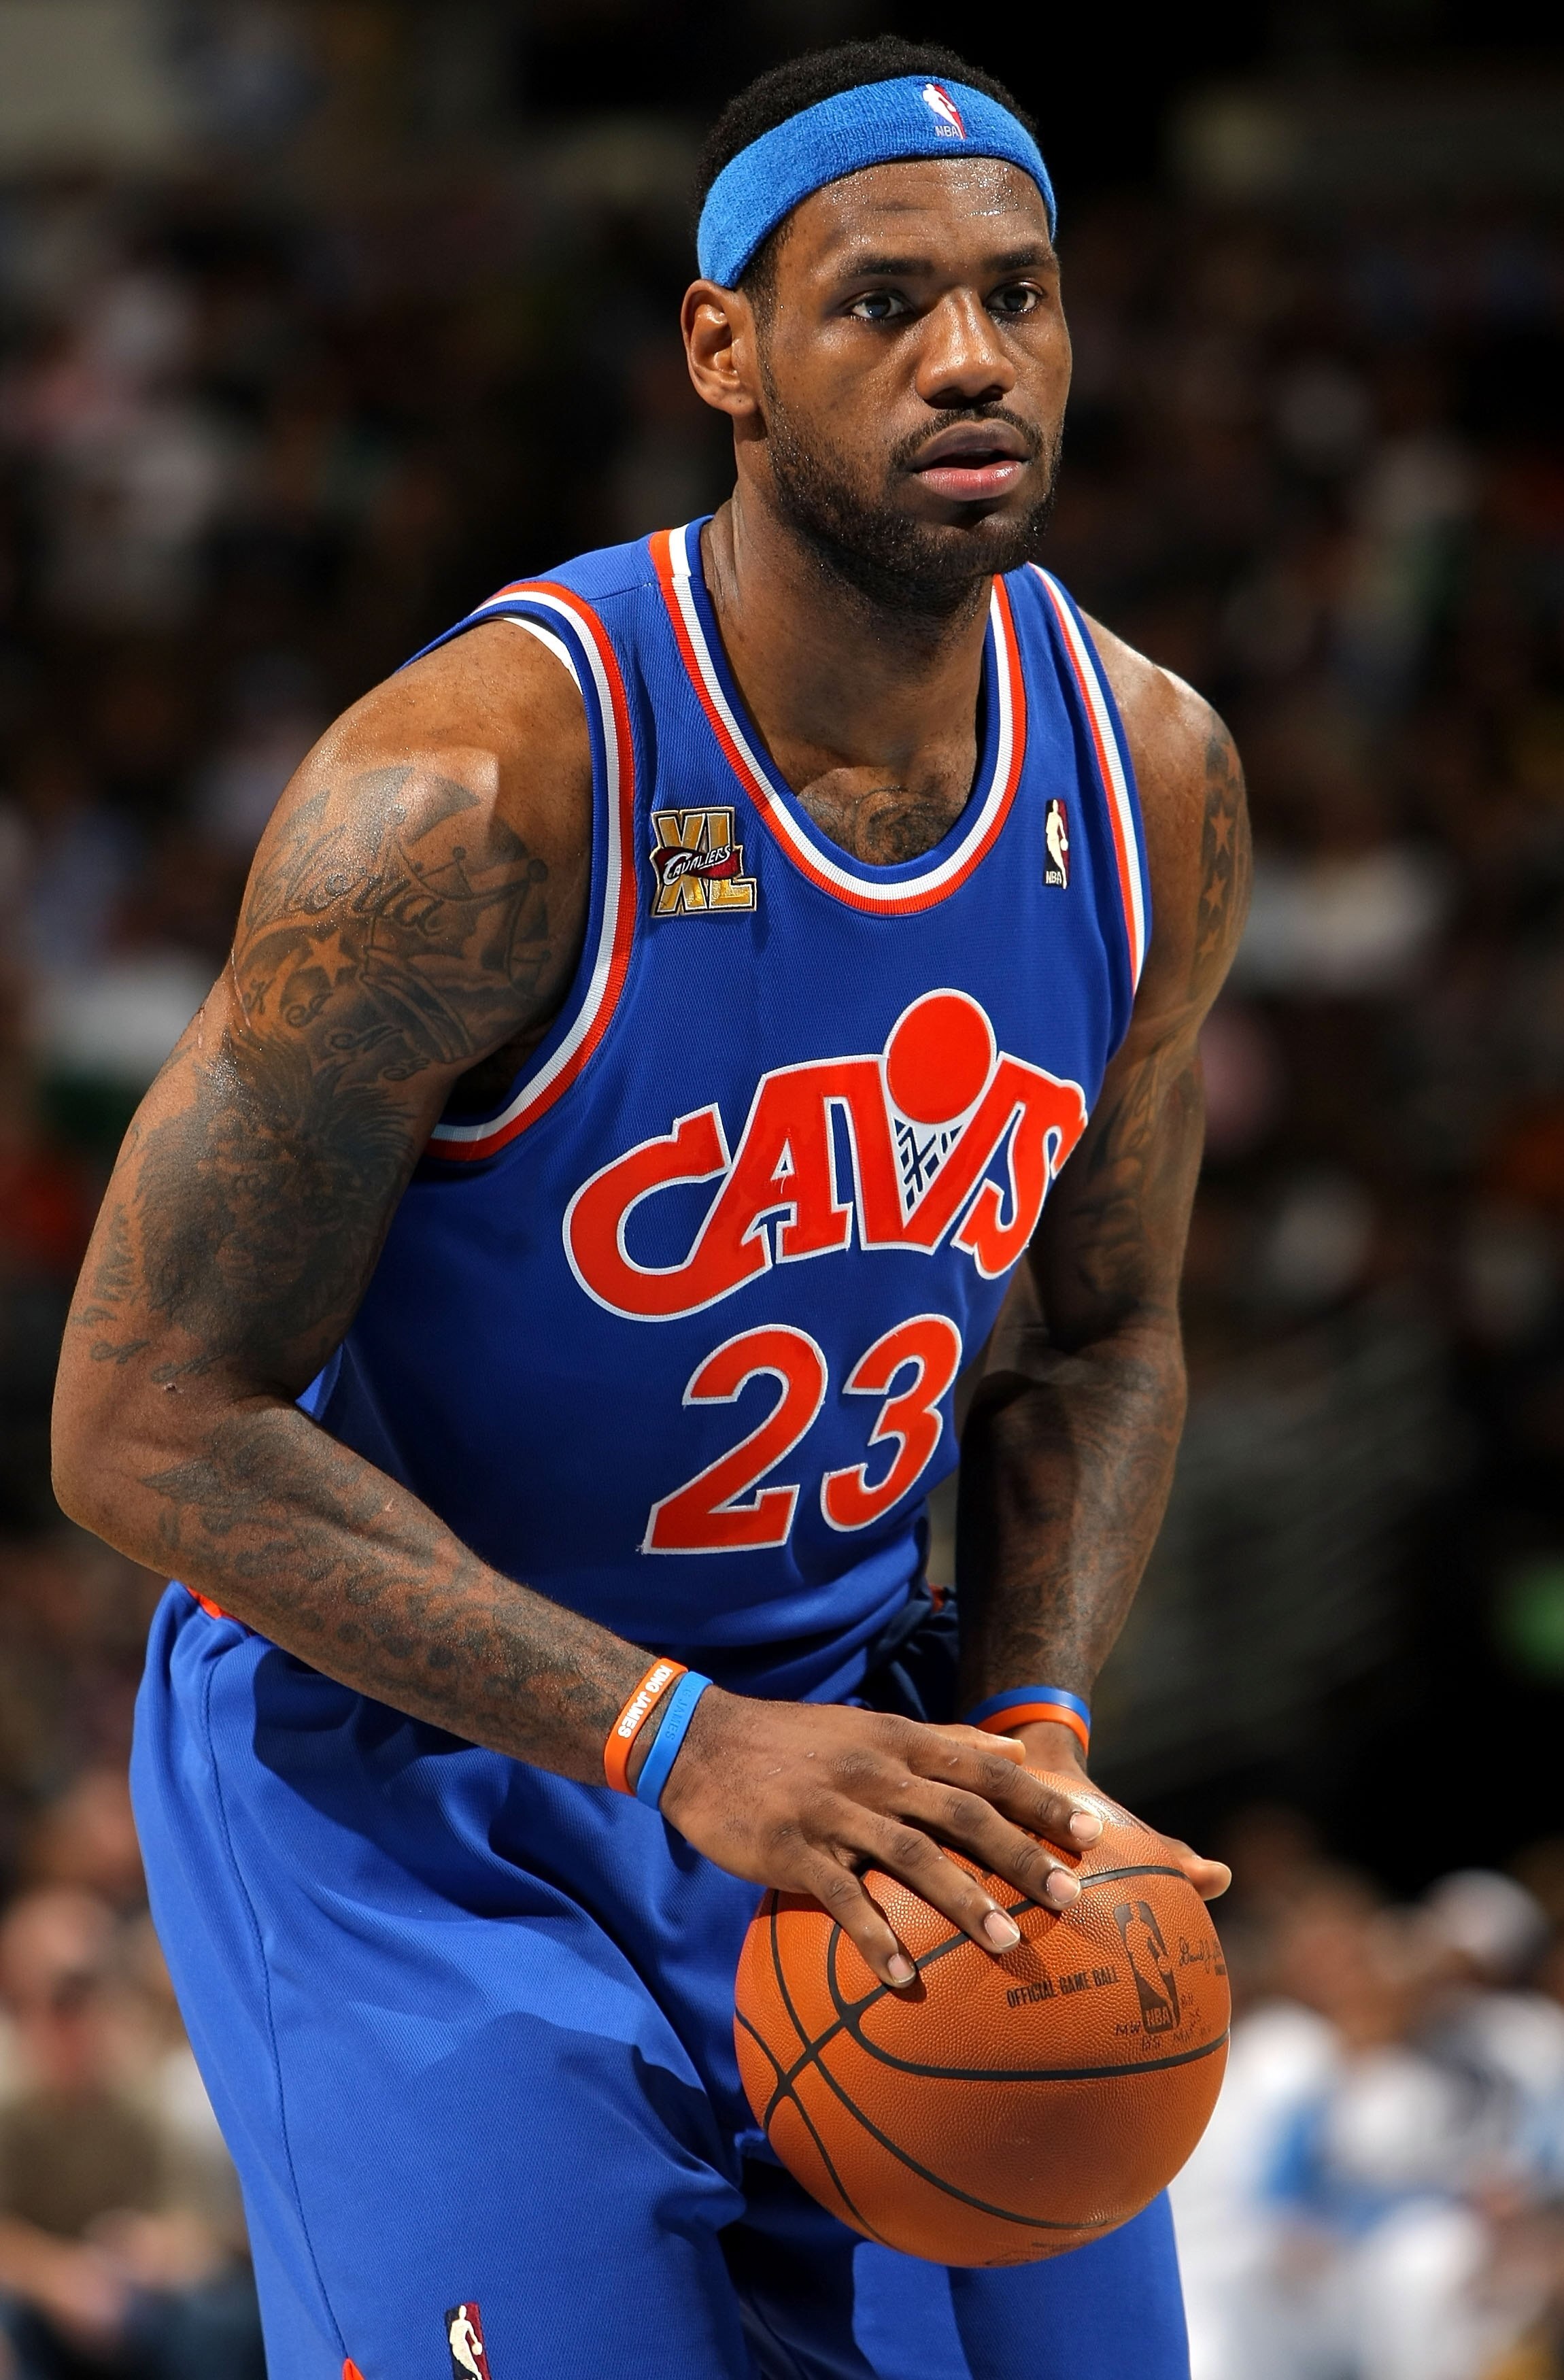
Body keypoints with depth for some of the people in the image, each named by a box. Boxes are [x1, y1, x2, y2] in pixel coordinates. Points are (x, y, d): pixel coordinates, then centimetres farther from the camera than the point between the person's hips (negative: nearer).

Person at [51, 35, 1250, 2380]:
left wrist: (1030, 1731, -9)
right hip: (405, 1774, -6)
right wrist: (670, 1742, -29)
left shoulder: (1155, 781, -5)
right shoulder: (471, 795, -25)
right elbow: (152, 1423, -22)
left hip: (845, 1731, 6)